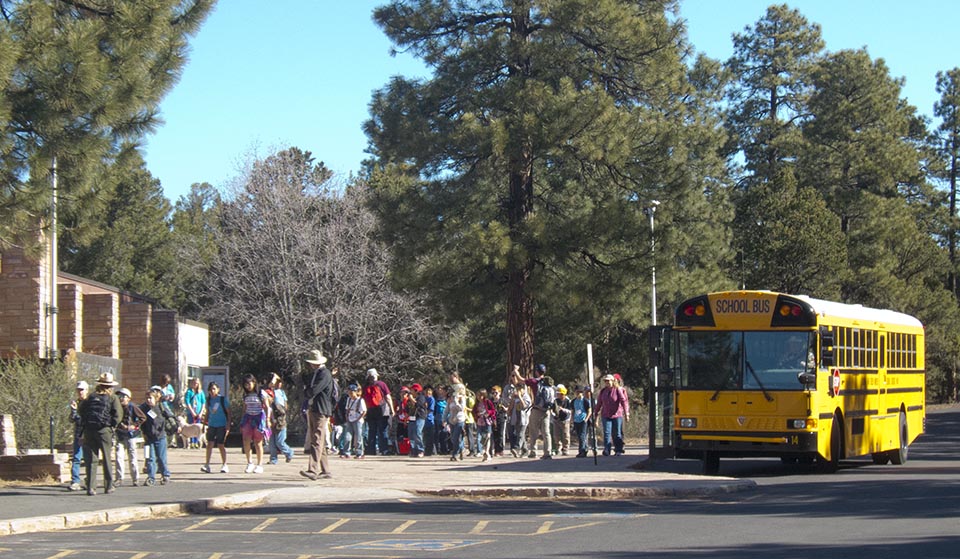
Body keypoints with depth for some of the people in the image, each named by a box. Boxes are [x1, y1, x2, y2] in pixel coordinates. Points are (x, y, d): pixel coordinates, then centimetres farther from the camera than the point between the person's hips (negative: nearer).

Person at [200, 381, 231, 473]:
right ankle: (207, 465, -7)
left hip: (222, 425, -3)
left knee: (221, 445, -1)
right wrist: (205, 423, 15)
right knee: (210, 443, -7)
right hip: (212, 425, 3)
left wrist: (228, 424, -7)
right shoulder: (209, 400, 8)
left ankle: (225, 465, 10)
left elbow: (228, 412, -2)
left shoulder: (223, 399, -5)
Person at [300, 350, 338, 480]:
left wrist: (306, 392, 2)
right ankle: (325, 470, 16)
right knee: (318, 442, 11)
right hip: (312, 409, 10)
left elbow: (313, 391, -17)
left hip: (321, 411, -10)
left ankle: (313, 470, -24)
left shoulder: (324, 374, -12)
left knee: (317, 442, -15)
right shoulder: (314, 374, 19)